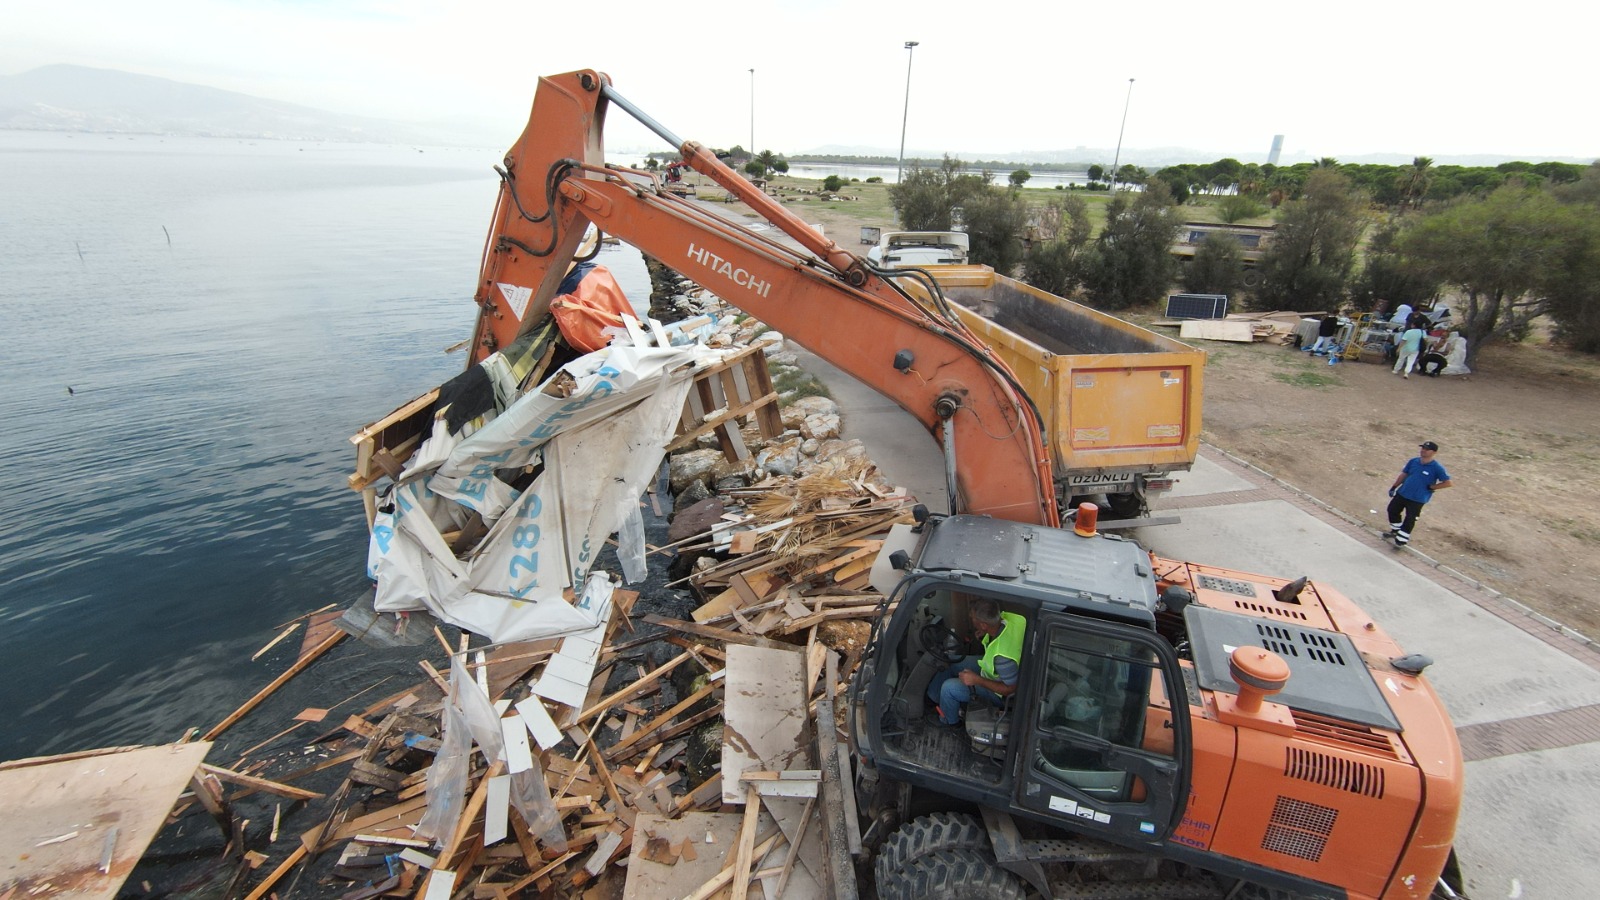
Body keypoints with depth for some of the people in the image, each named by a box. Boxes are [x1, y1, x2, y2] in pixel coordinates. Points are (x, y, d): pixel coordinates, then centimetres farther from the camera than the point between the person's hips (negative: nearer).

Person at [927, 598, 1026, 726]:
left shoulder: (1004, 656, -45)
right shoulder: (1005, 617, -27)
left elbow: (1009, 689, -28)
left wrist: (977, 680, -26)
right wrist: (986, 633, -9)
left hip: (997, 691, -8)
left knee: (948, 688, -11)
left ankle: (949, 721, 19)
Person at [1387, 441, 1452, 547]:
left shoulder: (1437, 467, -15)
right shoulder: (1413, 461, 0)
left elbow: (1447, 483, -13)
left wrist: (1430, 487, -13)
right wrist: (1394, 487, 8)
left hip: (1418, 499, -6)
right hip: (1402, 493, 6)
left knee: (1409, 519, -1)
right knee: (1392, 510, 19)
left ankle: (1402, 539, 13)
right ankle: (1395, 531, 39)